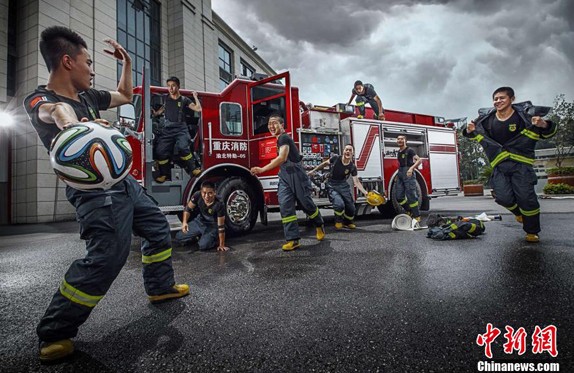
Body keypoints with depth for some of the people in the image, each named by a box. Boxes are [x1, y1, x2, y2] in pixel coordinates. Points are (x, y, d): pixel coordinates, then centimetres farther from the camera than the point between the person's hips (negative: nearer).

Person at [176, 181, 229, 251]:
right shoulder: (197, 195, -23)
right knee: (179, 237, 1)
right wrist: (184, 222, -25)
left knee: (203, 245, -25)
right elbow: (188, 209, -7)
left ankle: (213, 239, 7)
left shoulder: (219, 205, -34)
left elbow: (221, 227, -26)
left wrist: (222, 245, -21)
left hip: (212, 226, -5)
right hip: (199, 221, 5)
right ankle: (199, 235, 22)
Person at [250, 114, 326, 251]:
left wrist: (262, 169, -32)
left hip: (296, 175, -8)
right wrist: (276, 162, 20)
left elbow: (282, 158, -29)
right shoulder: (280, 139, 16)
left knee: (306, 203, 5)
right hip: (284, 177, 8)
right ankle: (293, 239, -5)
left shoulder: (284, 138, -13)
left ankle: (320, 225, 33)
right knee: (285, 206, -5)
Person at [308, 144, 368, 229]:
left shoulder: (352, 167, -10)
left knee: (351, 208, 1)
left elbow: (356, 182, -12)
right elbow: (325, 163, 4)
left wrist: (365, 192, -26)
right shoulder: (335, 158, -14)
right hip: (332, 186, -3)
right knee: (339, 204, -25)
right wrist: (314, 170, 11)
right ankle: (338, 221, 7)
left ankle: (348, 222, 35)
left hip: (343, 186, 3)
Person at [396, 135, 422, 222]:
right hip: (400, 173, 7)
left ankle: (417, 217, -1)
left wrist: (411, 168, -26)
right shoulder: (399, 152, 17)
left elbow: (419, 160, -12)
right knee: (399, 197, 6)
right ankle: (409, 211, 26)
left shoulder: (409, 150, -4)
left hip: (408, 173, -7)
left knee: (411, 196, -8)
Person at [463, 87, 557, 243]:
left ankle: (532, 231, 16)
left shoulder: (524, 115, -6)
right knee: (503, 198, -9)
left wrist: (544, 125, -21)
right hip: (499, 165, 2)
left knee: (526, 197, -6)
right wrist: (470, 131, -8)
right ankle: (518, 211, 29)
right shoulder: (486, 118, 0)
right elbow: (474, 134, 16)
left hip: (520, 163, -2)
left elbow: (548, 132, 2)